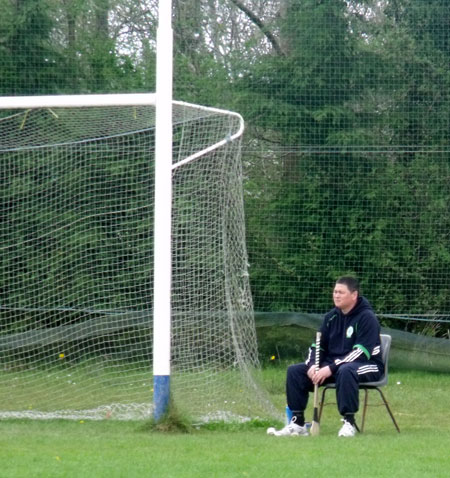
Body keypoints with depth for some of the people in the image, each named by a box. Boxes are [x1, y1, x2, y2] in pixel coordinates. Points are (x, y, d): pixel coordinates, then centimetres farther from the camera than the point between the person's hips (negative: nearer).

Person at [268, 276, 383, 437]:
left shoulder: (367, 317, -13)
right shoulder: (331, 317, 9)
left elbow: (361, 352, -23)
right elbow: (317, 346, 11)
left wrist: (331, 369, -29)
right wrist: (312, 365, -12)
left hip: (367, 365, -7)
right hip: (332, 365, 7)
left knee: (346, 371, -42)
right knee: (294, 371, -7)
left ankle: (349, 423, -34)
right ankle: (297, 423, -8)